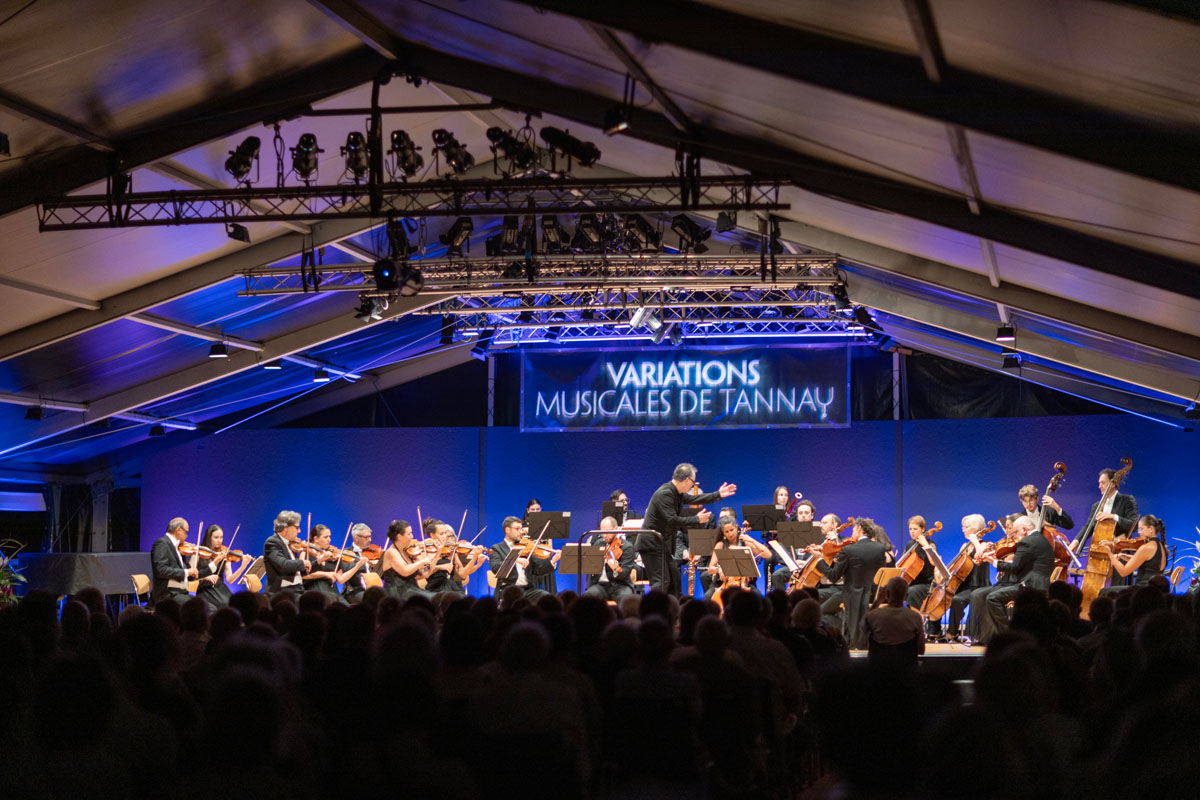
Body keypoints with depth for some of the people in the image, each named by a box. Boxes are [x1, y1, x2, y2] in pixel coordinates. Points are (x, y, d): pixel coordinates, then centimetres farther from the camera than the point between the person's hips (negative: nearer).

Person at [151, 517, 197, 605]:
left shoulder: (175, 546, 19)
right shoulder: (162, 543, -8)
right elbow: (161, 570, -20)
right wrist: (186, 572, -18)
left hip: (181, 593, 9)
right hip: (167, 594, -9)